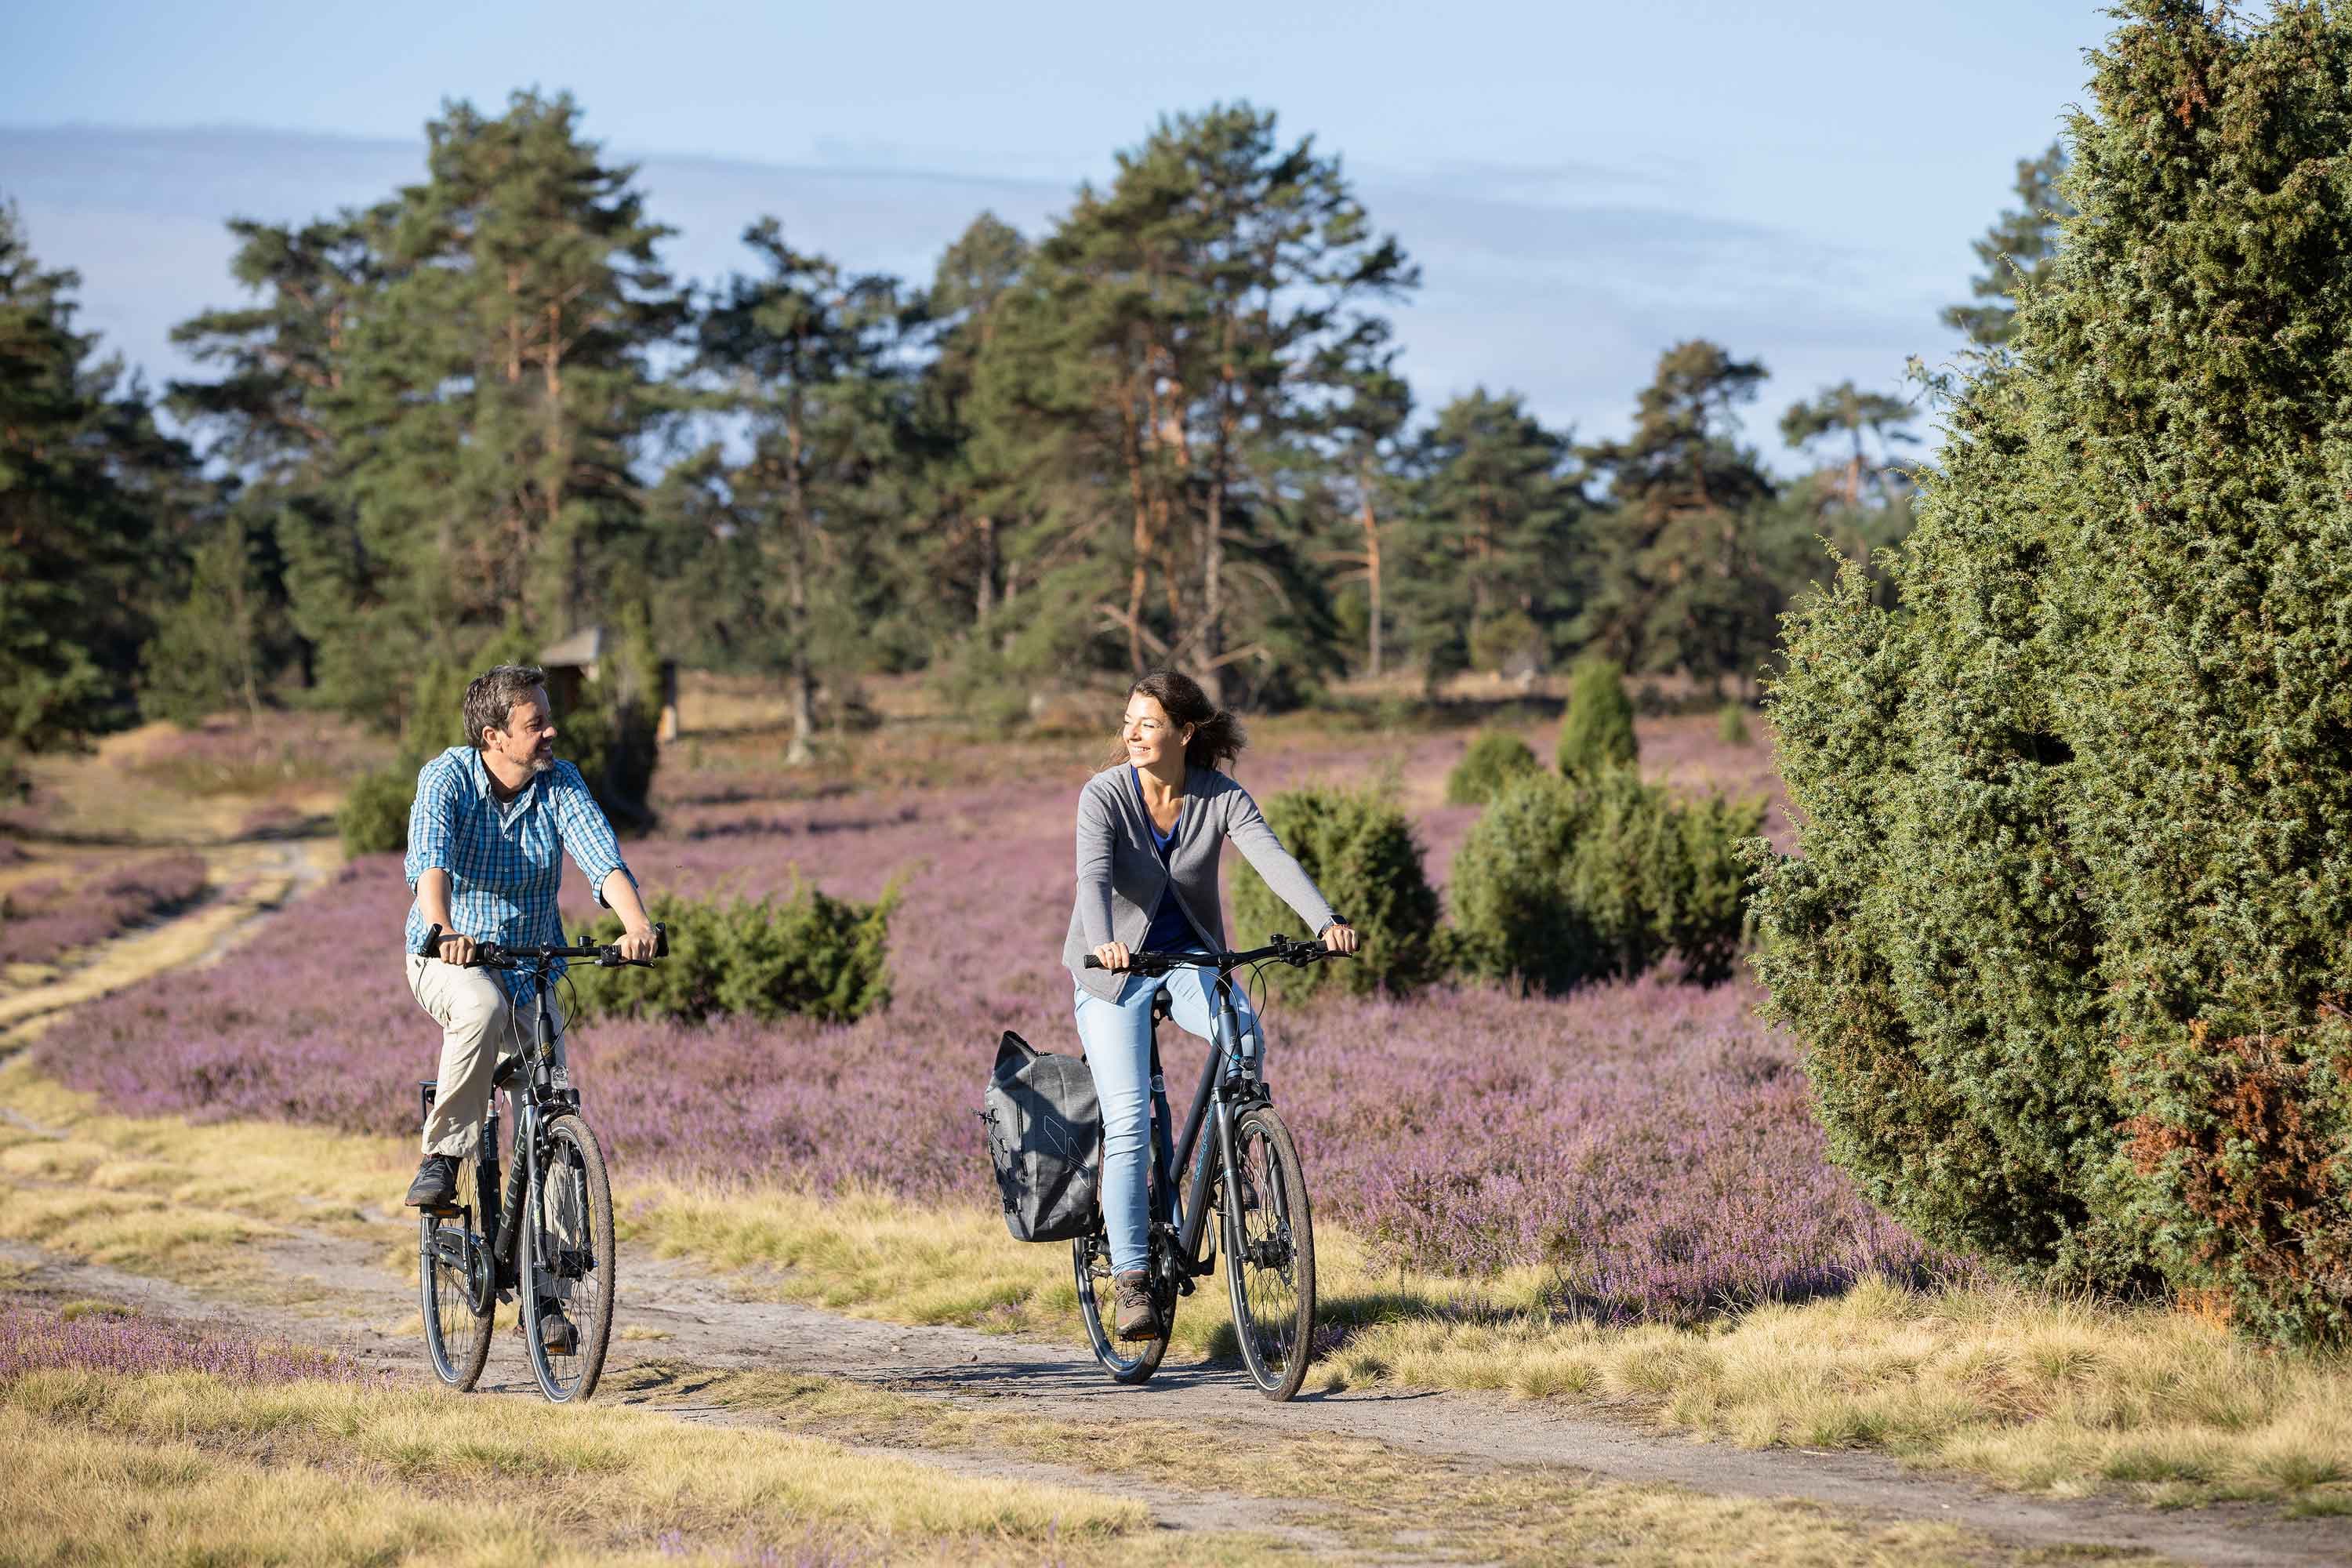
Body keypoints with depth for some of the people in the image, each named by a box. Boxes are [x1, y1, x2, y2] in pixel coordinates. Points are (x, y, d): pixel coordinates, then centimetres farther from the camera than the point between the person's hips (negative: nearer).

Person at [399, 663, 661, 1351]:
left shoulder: (561, 784, -7)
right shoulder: (447, 777, -14)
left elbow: (602, 856, -21)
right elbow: (430, 858, -32)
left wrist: (637, 923, -41)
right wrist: (441, 928, -52)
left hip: (532, 966, 3)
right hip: (450, 961, -3)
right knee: (483, 1008, -40)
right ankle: (441, 1157, -23)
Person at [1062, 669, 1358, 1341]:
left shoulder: (1220, 797, -11)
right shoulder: (1104, 795, -16)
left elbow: (1275, 860, -25)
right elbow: (1094, 879, -31)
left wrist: (1326, 923, -43)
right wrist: (1104, 944, -52)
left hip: (1189, 958, 1)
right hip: (1114, 969, -1)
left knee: (1244, 1030, -31)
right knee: (1128, 1121, -13)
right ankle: (1130, 1278, -7)